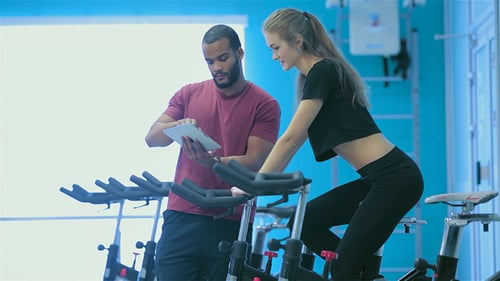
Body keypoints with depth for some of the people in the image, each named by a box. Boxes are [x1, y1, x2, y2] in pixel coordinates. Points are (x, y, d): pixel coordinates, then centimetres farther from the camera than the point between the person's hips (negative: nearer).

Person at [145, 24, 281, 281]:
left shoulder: (264, 105, 2)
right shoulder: (189, 94, 12)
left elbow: (255, 161, -8)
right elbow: (152, 137, 6)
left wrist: (212, 162, -26)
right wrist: (178, 126, -17)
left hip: (231, 224, -2)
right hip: (181, 218, 2)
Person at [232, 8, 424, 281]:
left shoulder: (323, 71, -12)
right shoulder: (313, 75, 17)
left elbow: (290, 139, -14)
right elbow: (294, 142, 19)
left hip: (394, 177, -9)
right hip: (379, 178, 9)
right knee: (305, 221, 9)